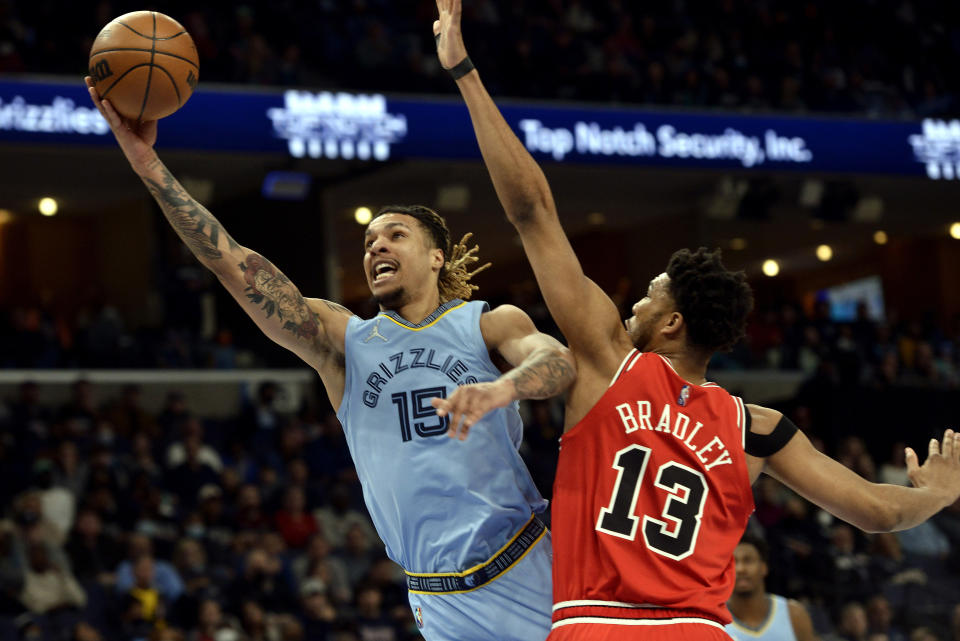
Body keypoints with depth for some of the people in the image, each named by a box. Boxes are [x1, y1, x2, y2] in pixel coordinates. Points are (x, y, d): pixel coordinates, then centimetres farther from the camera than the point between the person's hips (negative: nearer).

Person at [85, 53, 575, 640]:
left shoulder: (489, 323, 6)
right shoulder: (345, 341, 9)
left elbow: (557, 360, -16)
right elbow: (238, 267, 0)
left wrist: (502, 389, -39)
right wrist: (147, 162, -9)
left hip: (531, 576, -1)